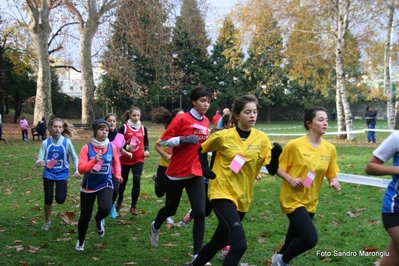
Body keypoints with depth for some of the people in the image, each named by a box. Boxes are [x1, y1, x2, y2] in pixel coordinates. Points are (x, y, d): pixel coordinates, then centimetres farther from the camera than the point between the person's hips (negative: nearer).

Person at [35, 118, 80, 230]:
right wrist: (39, 163, -33)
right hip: (49, 174, 1)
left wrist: (77, 170, -12)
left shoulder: (67, 142, -10)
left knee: (60, 199, -12)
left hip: (62, 174, -1)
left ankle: (63, 188, 26)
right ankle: (47, 222, 27)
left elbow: (74, 157, 2)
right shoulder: (45, 143, -9)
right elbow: (39, 160, -9)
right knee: (48, 199, 3)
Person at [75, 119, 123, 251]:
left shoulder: (112, 147, -4)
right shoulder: (86, 148, -12)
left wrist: (117, 174, 1)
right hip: (89, 187, -1)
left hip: (106, 185, 1)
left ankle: (98, 220, 14)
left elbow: (116, 162, 15)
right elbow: (81, 168, -16)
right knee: (85, 216, 9)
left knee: (105, 209, -26)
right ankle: (80, 241, 37)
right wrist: (94, 161, -29)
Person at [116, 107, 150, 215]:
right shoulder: (124, 128, -6)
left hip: (138, 160, 1)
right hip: (125, 160, -1)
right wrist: (126, 147, -23)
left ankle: (133, 206, -7)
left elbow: (146, 142, 17)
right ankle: (119, 200, 42)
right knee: (123, 181, 12)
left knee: (137, 180, -18)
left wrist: (146, 150, -2)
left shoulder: (143, 128, 4)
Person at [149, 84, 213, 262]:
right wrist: (184, 139, -26)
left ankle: (198, 255, 1)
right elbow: (163, 141, -14)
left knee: (200, 213, -8)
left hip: (196, 173, 4)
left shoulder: (205, 122, 5)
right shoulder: (181, 119, -13)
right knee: (170, 209, 14)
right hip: (176, 173, -4)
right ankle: (155, 227, 49)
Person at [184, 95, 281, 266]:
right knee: (239, 244, -20)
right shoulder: (223, 136, -11)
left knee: (220, 240, 19)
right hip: (222, 193, -5)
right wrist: (205, 168, -6)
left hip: (243, 198, 5)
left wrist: (276, 154, -22)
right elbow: (202, 150, 8)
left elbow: (272, 170, -5)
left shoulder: (261, 138, -4)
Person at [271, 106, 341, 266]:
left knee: (295, 237, 18)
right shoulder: (295, 145, -15)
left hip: (311, 201, 6)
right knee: (310, 238, -18)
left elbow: (331, 174, 8)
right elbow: (278, 168, -7)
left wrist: (334, 182, -13)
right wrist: (290, 179, -22)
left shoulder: (330, 149, -1)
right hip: (292, 199, -6)